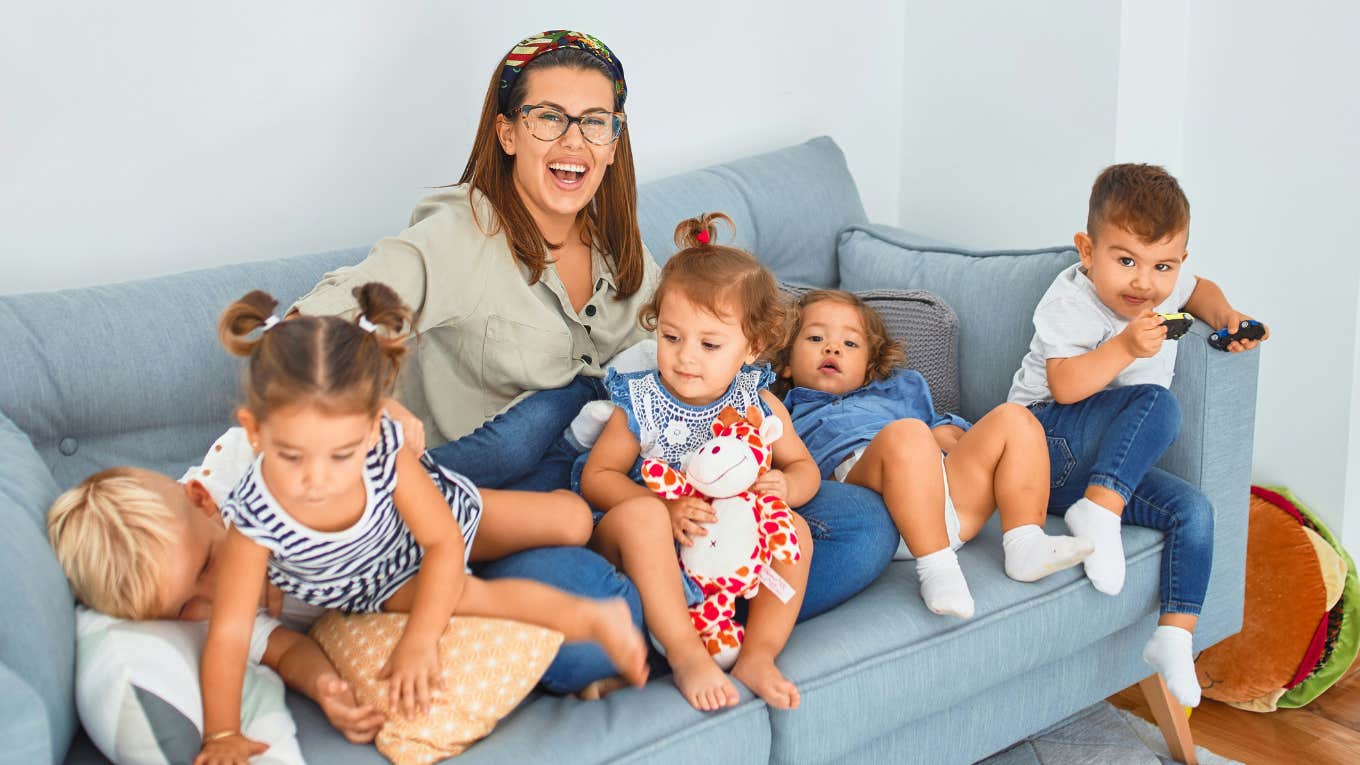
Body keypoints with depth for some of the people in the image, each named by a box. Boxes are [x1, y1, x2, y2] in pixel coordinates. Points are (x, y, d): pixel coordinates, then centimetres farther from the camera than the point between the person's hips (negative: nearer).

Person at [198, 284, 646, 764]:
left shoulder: (385, 448, -37)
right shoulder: (256, 517, -39)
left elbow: (445, 542, -26)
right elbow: (228, 634, -32)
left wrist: (419, 640, -33)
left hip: (441, 511, 2)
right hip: (380, 585, -1)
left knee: (570, 516, 4)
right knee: (465, 594, -29)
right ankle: (588, 617, -8)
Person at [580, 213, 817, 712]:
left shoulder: (759, 405, -1)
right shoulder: (640, 405, -9)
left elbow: (803, 466, 9)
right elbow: (596, 477, -8)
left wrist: (787, 487, -18)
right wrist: (665, 509, -25)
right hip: (647, 553, -2)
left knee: (794, 529, -20)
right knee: (641, 514, -34)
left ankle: (759, 655, -19)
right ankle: (685, 653, -32)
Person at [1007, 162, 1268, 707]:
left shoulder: (1162, 291, 6)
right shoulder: (1071, 301, -15)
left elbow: (1199, 289, 30)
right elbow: (1065, 386, -24)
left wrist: (1227, 317, 10)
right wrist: (1126, 347, -34)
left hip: (1102, 466, 7)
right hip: (1047, 440, -7)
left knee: (1194, 510, -12)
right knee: (1157, 405, -28)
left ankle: (1174, 637, -11)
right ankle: (1098, 511, -31)